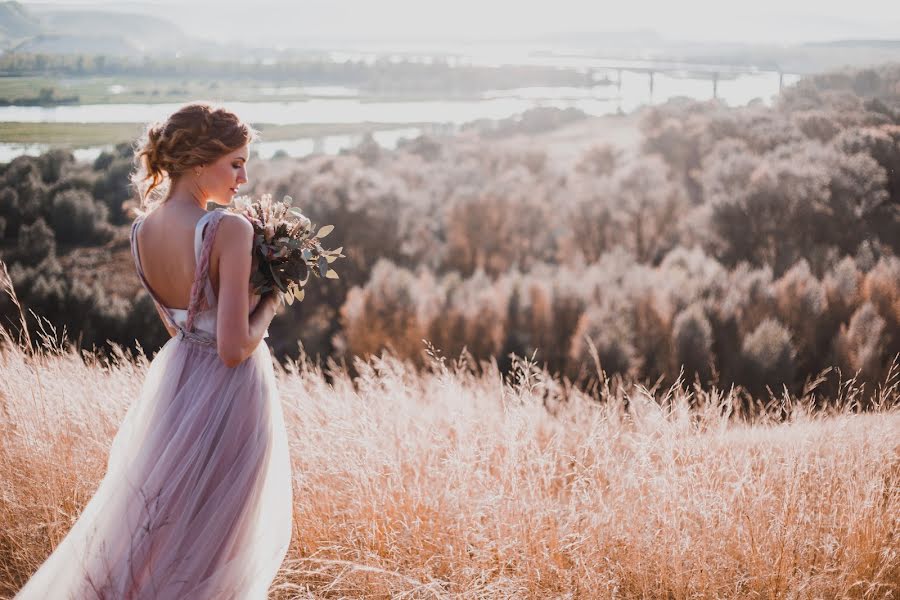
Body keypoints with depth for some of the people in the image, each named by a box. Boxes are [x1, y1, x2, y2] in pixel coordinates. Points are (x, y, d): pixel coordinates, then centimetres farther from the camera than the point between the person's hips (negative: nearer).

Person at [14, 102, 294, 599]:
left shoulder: (142, 230, -3)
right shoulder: (230, 230, -25)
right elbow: (235, 348, -26)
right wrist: (270, 301, -9)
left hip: (172, 382, 7)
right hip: (228, 395, -7)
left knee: (141, 521, 26)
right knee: (208, 538, 12)